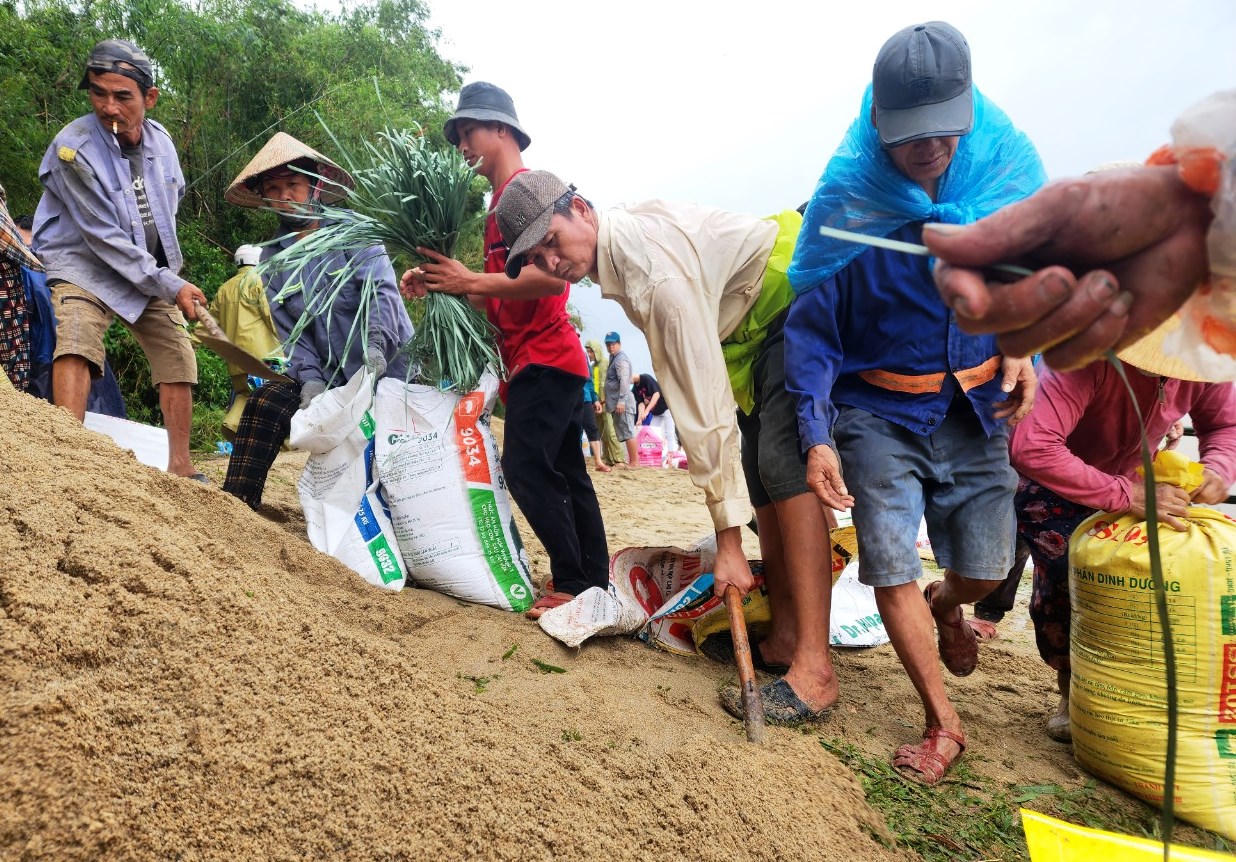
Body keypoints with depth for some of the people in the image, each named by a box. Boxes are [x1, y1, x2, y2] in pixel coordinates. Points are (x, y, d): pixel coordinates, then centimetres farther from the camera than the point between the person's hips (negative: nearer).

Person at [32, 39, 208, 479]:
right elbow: (106, 239, -22)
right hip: (85, 265, -6)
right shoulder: (73, 149, -22)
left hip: (151, 269, 6)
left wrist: (168, 273, 12)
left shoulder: (160, 139, -4)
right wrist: (170, 287, -22)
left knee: (178, 355, 4)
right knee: (75, 342, -29)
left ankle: (179, 465, 13)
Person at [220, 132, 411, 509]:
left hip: (387, 369, -3)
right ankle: (236, 505, -7)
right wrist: (310, 378, -17)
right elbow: (290, 332, 2)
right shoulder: (271, 257, 8)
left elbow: (382, 289, -21)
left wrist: (375, 342, -39)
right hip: (329, 375, 4)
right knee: (266, 402, -15)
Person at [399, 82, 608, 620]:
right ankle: (596, 584, 17)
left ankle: (574, 584, -5)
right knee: (566, 473, 10)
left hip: (543, 358, -10)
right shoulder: (501, 200, 20)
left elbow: (553, 277, -22)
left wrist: (471, 281, -19)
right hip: (536, 359, 10)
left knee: (526, 468, -13)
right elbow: (498, 295, 17)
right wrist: (438, 284, 4)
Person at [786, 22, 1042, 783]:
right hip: (878, 413, -2)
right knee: (892, 567, -6)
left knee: (987, 565, 9)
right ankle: (945, 726, 13)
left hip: (974, 409, 3)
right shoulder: (846, 206, -15)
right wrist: (817, 436, -18)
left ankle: (946, 607, 47)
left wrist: (1023, 345, -9)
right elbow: (810, 328, -10)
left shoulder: (1009, 172, -7)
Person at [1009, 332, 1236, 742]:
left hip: (1128, 475, 5)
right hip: (1050, 478, -5)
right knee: (1062, 577, -19)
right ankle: (1074, 689, 7)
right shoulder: (1089, 354, -40)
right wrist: (1128, 496, -50)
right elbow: (1032, 448, -51)